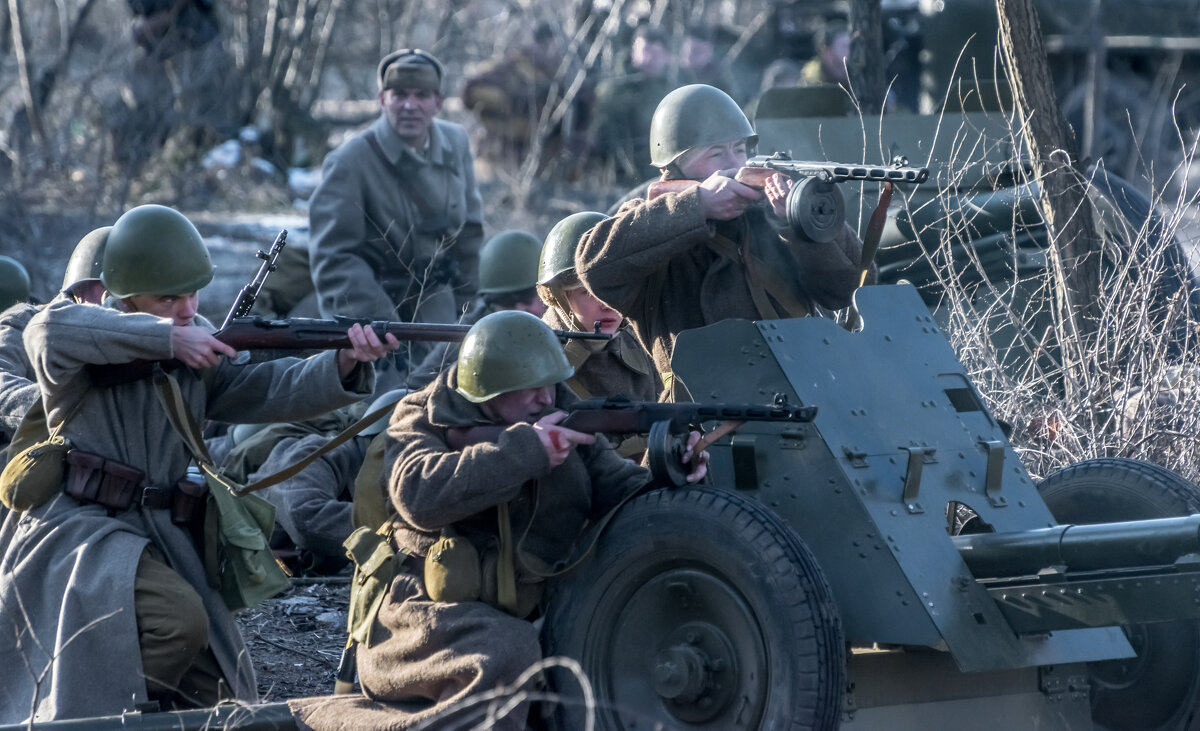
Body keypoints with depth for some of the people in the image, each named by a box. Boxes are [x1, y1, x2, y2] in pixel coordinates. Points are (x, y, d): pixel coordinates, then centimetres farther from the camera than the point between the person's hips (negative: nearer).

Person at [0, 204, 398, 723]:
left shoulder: (197, 344, 10)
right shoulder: (93, 337, -8)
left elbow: (263, 391, -2)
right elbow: (50, 331, -32)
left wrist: (342, 367, -21)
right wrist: (166, 338, -31)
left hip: (155, 534, 7)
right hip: (75, 527, -7)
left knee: (216, 695, 4)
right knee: (179, 618, -31)